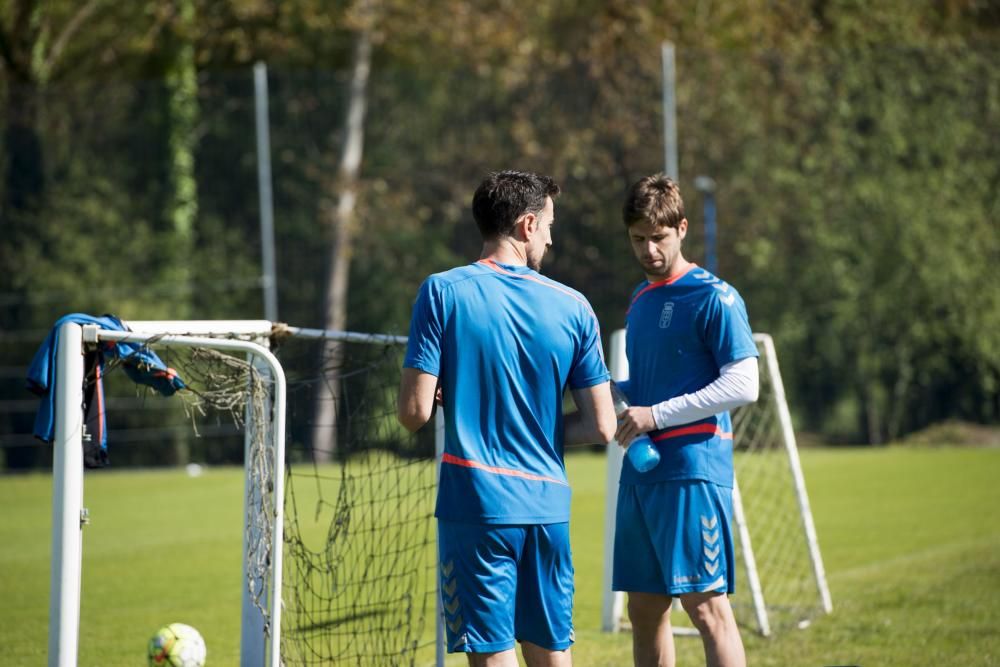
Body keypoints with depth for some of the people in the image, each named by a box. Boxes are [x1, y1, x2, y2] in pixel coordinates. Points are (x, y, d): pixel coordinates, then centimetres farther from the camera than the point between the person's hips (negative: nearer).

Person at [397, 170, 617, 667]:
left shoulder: (444, 293, -5)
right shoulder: (573, 308, 3)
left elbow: (415, 412, -9)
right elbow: (600, 426, 3)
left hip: (476, 501, -3)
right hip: (548, 504, 3)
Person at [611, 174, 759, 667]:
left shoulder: (714, 298, -7)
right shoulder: (640, 300, 18)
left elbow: (743, 385, -15)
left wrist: (656, 414, -17)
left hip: (693, 471, -8)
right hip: (640, 473, 8)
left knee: (706, 604, -10)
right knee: (644, 610, 8)